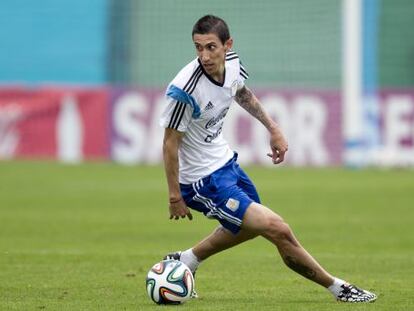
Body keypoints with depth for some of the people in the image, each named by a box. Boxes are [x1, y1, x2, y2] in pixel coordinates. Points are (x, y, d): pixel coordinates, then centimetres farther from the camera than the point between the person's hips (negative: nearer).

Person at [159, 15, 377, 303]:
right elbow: (170, 142, -19)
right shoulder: (185, 90, -30)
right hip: (202, 181, -9)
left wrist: (273, 128, 16)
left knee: (249, 227, 31)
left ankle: (184, 261, 42)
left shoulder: (232, 63, -8)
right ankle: (337, 287, 2)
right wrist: (175, 197, -16)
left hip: (225, 161, 9)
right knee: (277, 229, -13)